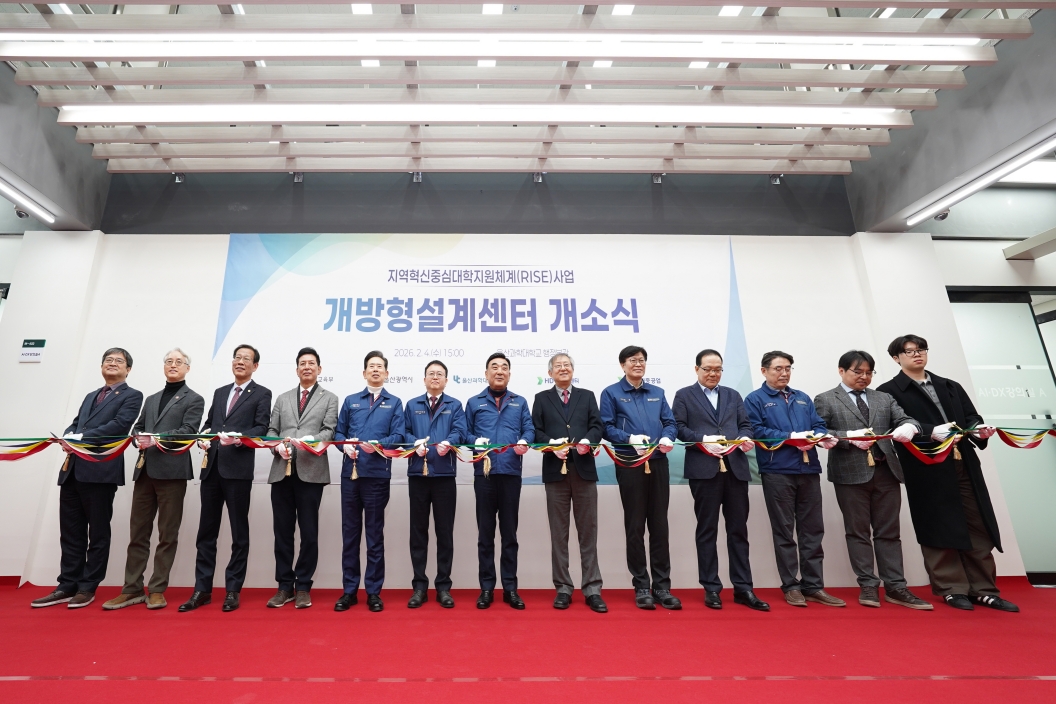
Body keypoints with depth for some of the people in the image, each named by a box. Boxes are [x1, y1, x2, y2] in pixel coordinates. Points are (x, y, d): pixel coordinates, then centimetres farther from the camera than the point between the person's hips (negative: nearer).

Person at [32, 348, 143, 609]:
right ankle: (67, 586, 19)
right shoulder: (91, 396, 25)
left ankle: (87, 588, 11)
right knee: (70, 532, 10)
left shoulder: (131, 396, 2)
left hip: (101, 469, -7)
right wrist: (68, 438, -6)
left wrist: (82, 438, -15)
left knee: (98, 532, 2)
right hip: (73, 469, 7)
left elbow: (119, 425, -12)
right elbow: (74, 425, 16)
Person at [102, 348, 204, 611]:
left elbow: (188, 430, -9)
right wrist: (139, 439, -6)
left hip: (172, 471, -6)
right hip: (145, 470, 6)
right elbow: (137, 428, 15)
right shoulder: (151, 399, 22)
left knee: (167, 534, 1)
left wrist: (157, 440, -21)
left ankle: (157, 590, 9)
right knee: (138, 532, 8)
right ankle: (132, 589, 17)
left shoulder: (194, 400, 3)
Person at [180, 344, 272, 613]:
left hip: (238, 469, -5)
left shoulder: (262, 394, 2)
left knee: (239, 532, 3)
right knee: (206, 530, 10)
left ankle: (232, 590, 12)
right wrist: (203, 439, -2)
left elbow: (261, 428, -7)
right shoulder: (219, 393, 20)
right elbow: (207, 423, 18)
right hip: (211, 467, 6)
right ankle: (202, 589, 19)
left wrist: (238, 438, -24)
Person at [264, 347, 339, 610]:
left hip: (311, 471, -3)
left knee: (309, 532, 2)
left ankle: (303, 587, 14)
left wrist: (311, 440, -21)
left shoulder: (329, 398, 9)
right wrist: (278, 446, -7)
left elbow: (330, 431, -3)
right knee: (282, 531, 8)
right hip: (282, 471, 3)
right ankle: (285, 586, 19)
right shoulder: (283, 398, 19)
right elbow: (271, 430, 13)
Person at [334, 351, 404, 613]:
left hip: (378, 474, -2)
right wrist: (346, 444, -10)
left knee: (375, 534, 4)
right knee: (350, 532, 8)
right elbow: (339, 432, 12)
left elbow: (398, 437, -3)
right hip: (350, 472, 2)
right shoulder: (351, 401, 14)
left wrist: (378, 444, -21)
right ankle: (349, 590, 19)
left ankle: (373, 591, 15)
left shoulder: (394, 403, 7)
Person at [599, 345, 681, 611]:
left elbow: (670, 422, 9)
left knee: (659, 526, 7)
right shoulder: (611, 393, 3)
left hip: (658, 463, 4)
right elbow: (608, 428, -5)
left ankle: (662, 586, 17)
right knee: (635, 527, 4)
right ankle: (641, 587, 16)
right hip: (629, 465, -3)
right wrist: (631, 439, -21)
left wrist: (668, 438, -13)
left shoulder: (657, 393, 16)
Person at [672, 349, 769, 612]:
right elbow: (679, 427, -3)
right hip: (704, 469, -4)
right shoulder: (684, 395, 6)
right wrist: (702, 439, -17)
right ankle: (711, 588, 13)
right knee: (707, 530, 4)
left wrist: (745, 438, -8)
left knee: (738, 529, 8)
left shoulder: (733, 395, 19)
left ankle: (743, 588, 17)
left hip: (736, 467, 4)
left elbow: (745, 424, 13)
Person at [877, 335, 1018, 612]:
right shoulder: (889, 391, 0)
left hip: (965, 465, 5)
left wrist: (979, 430, -9)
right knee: (939, 530, 3)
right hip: (927, 469, -5)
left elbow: (970, 416, 12)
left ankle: (984, 590, 19)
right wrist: (931, 432, -24)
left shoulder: (951, 387, 19)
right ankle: (953, 589, 14)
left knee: (978, 528, 8)